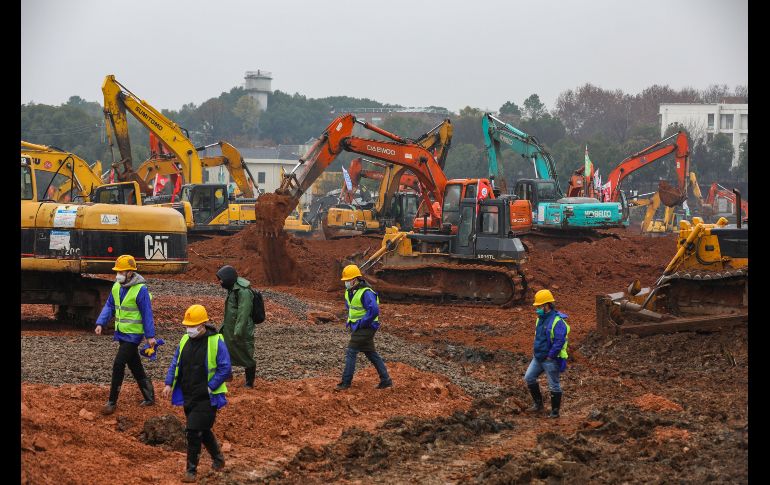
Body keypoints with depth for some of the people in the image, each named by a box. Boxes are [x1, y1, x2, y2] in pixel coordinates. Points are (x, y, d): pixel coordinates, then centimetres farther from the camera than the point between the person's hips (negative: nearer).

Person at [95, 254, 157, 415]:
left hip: (133, 334, -8)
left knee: (118, 364, -12)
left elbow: (147, 313, -14)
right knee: (135, 366, 15)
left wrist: (150, 336, -13)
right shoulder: (116, 287, 6)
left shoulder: (140, 290, -16)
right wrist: (100, 323, -2)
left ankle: (112, 402, -7)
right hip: (121, 333, 8)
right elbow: (109, 306, 12)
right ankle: (149, 397, 27)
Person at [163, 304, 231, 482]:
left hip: (207, 398, -6)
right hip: (189, 397, 6)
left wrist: (210, 387, -17)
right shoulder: (185, 341, 7)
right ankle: (218, 459, 38)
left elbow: (225, 369, -12)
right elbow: (175, 363, 13)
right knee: (203, 430, 17)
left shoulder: (216, 342, -11)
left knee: (193, 431, -12)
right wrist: (169, 384, 1)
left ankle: (191, 470, -3)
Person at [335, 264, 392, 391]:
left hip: (364, 328, -10)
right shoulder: (350, 291, 8)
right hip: (357, 327, 10)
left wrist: (360, 323, -23)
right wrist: (349, 321, 17)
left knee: (351, 353, -9)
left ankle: (346, 382, -4)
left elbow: (374, 310, -31)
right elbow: (349, 306, 30)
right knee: (371, 354, 12)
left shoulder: (365, 293, -21)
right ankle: (385, 380, 17)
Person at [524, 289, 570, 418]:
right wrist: (537, 352, 16)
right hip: (538, 357, 9)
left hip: (551, 359, -9)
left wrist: (550, 356, -21)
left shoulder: (557, 321, -20)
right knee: (529, 377, 8)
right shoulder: (541, 319, 9)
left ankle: (555, 411, 12)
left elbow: (559, 341, -24)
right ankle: (538, 403, 22)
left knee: (554, 385, 1)